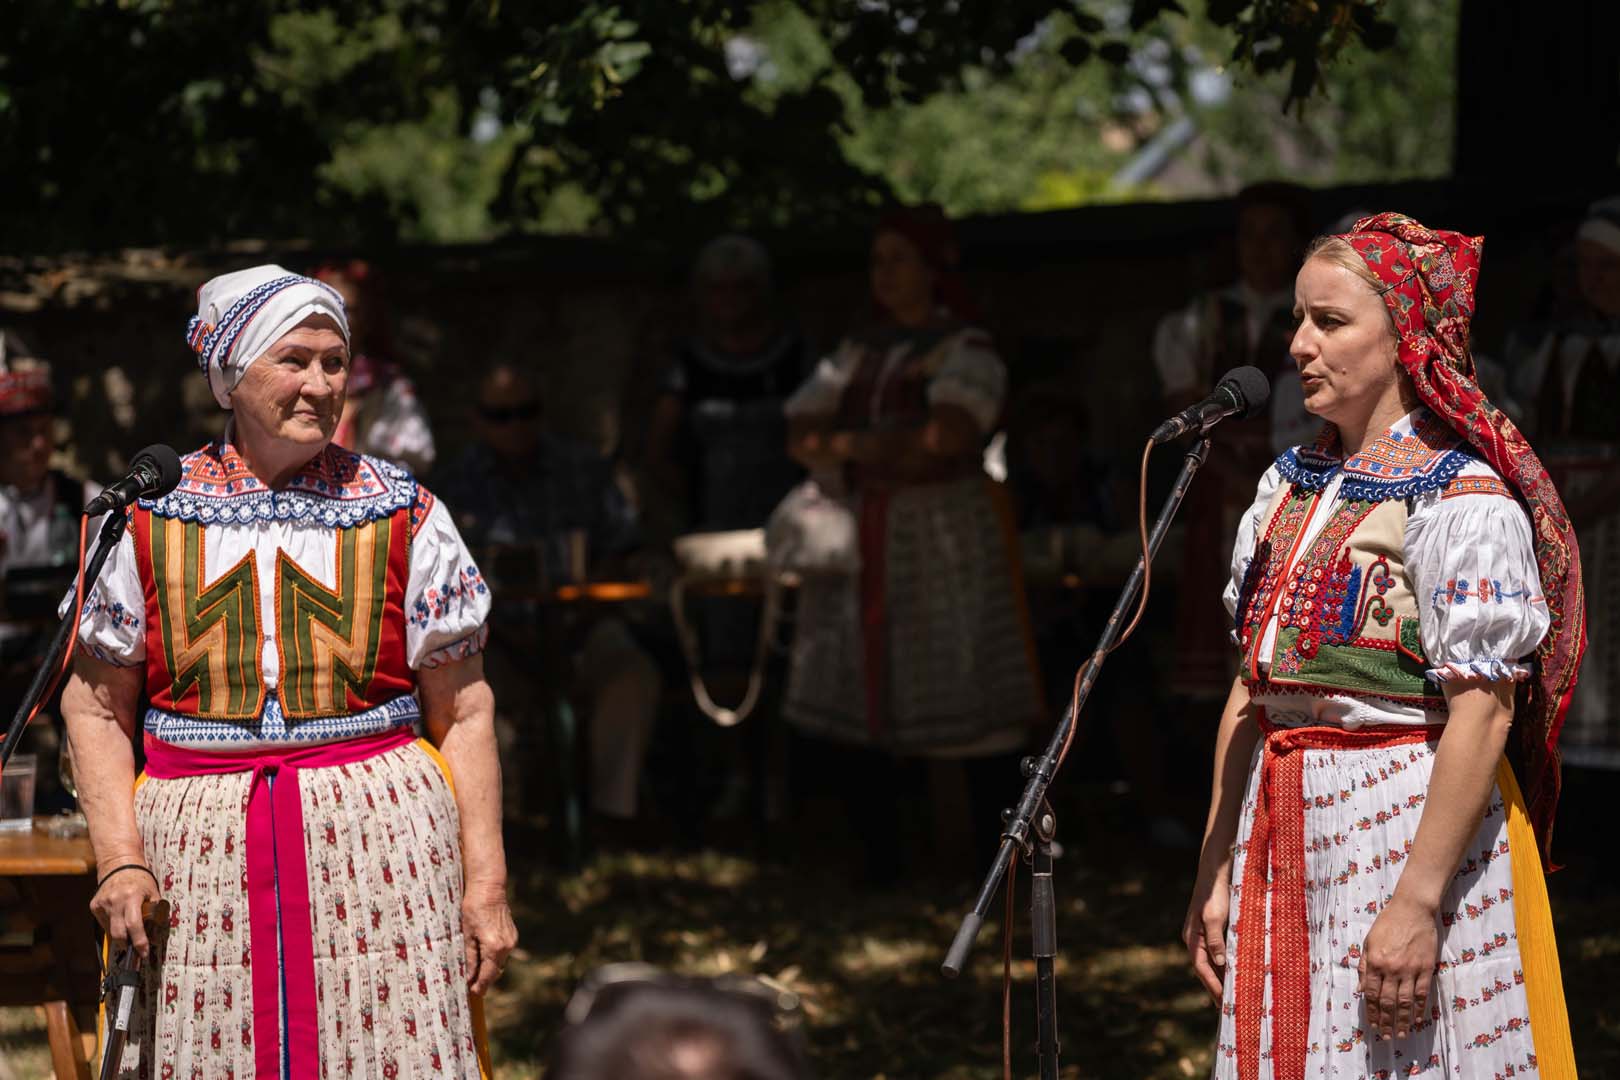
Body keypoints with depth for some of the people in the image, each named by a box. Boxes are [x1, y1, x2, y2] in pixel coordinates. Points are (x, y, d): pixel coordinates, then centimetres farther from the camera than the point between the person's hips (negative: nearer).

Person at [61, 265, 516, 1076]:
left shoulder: (401, 515, 6)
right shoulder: (148, 516, 6)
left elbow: (464, 715, 5)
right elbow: (97, 709, 9)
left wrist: (485, 882, -2)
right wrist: (118, 859, -4)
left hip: (378, 840, 0)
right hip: (198, 852, 1)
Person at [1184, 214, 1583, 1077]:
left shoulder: (1465, 500, -12)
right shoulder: (1288, 486, 12)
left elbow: (1482, 713, -18)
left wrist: (1417, 902, -23)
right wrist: (1216, 872, 11)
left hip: (1412, 831, -7)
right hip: (1286, 842, 7)